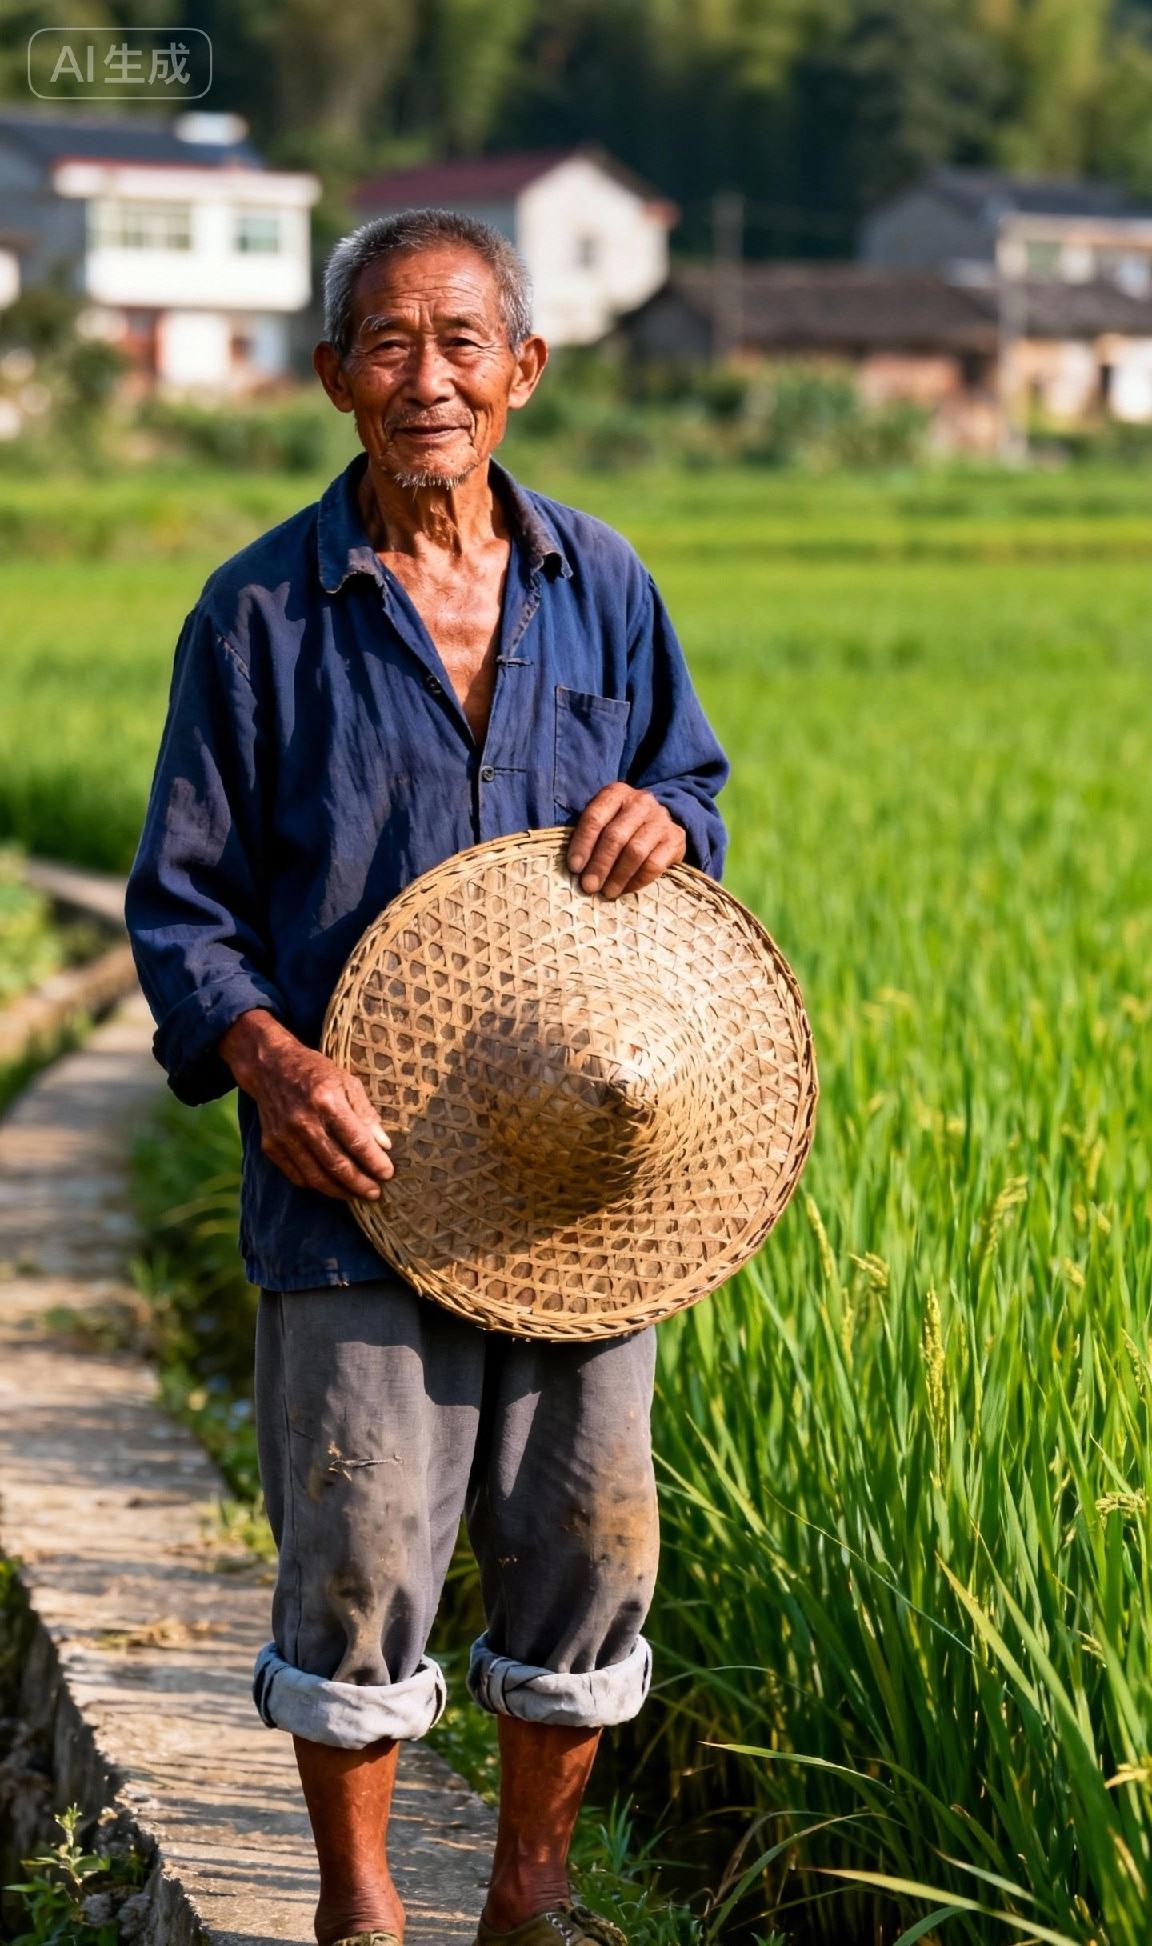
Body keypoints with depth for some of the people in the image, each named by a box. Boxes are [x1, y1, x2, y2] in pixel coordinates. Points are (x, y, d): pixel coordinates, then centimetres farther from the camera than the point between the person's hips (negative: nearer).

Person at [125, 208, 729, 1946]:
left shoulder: (600, 585, 6)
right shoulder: (263, 614, -3)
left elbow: (696, 783, 18)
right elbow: (181, 896, 0)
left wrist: (664, 820, -6)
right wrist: (261, 1051, -19)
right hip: (359, 1166, -3)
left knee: (588, 1537, 9)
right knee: (362, 1547, 0)